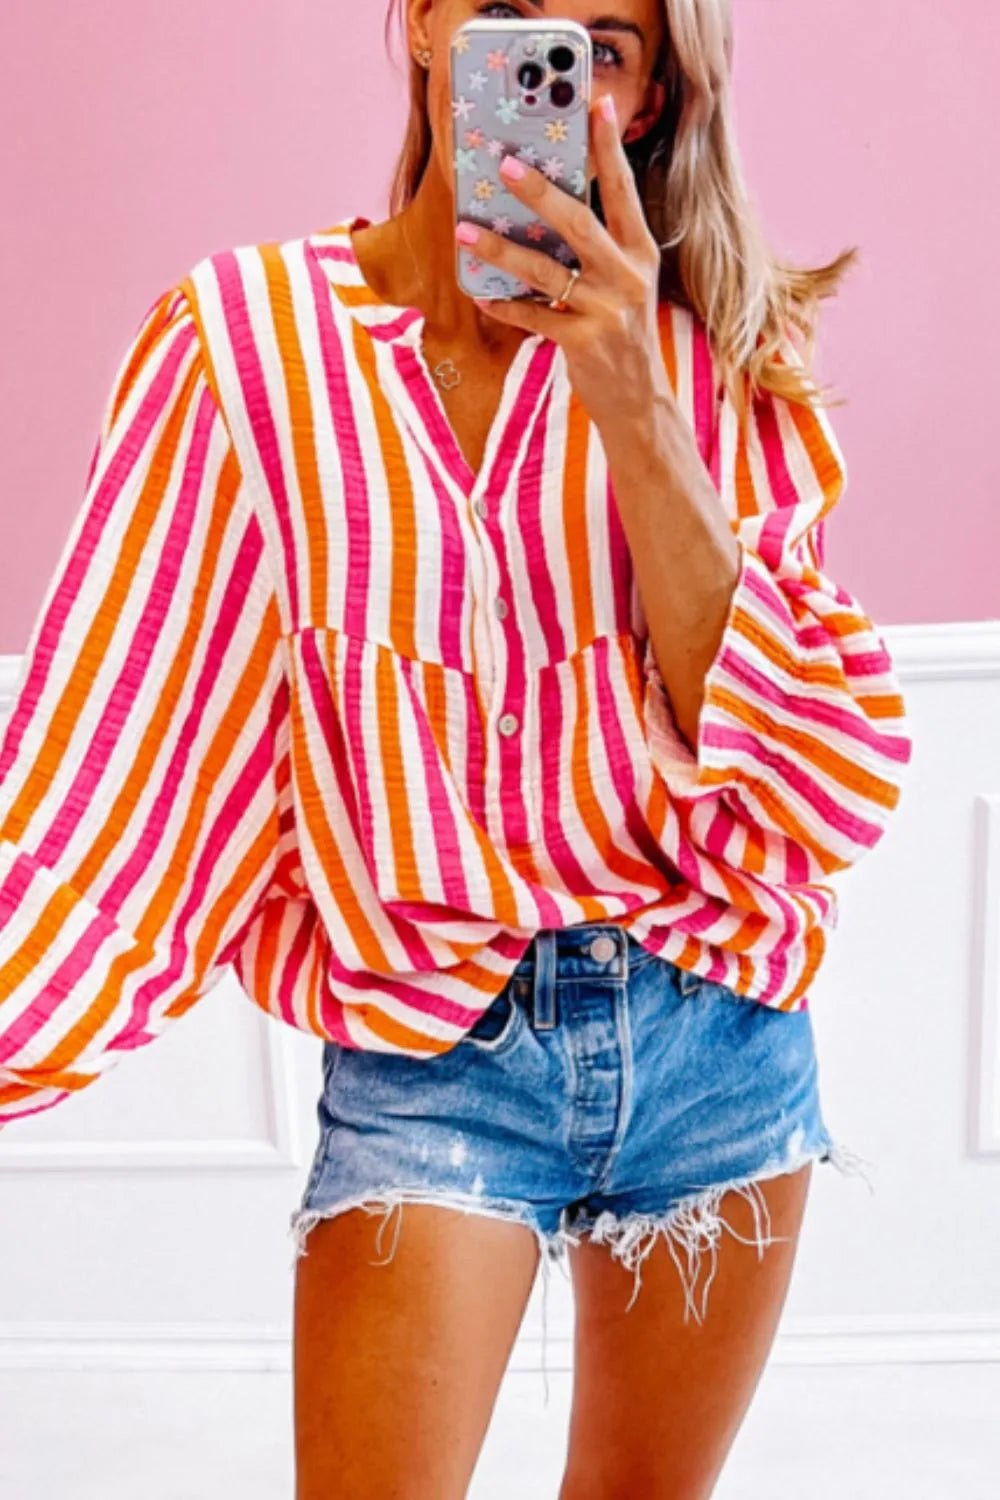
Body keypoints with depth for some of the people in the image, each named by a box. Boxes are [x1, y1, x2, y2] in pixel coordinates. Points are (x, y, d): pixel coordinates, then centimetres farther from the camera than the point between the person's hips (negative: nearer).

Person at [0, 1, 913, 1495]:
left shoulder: (707, 357, 0)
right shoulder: (245, 334, -6)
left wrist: (632, 408, -19)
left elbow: (782, 745, -9)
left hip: (719, 1036, 3)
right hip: (432, 1055, -2)